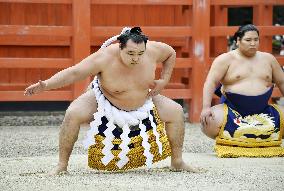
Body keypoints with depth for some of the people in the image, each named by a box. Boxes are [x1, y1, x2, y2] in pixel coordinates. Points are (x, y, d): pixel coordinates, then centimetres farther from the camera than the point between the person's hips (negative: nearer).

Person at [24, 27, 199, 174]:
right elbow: (73, 73, -34)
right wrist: (46, 85, -45)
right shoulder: (105, 57, -35)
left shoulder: (152, 50, -24)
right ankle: (62, 165, -14)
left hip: (143, 102, 4)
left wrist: (164, 80, -8)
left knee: (176, 112, -7)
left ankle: (177, 161, 14)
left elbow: (171, 53, -1)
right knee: (73, 114, -28)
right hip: (104, 101, -3)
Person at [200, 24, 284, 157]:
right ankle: (225, 142, 0)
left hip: (262, 110, 4)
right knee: (209, 122, -30)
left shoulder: (268, 59, 12)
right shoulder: (226, 59, -1)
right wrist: (206, 107, -22)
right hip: (232, 110, -4)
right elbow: (211, 83, -9)